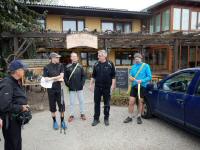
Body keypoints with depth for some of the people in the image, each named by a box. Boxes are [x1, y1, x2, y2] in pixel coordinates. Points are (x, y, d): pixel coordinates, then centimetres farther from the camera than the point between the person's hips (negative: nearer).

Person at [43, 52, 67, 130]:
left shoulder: (60, 66, 2)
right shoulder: (46, 67, -4)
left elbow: (61, 76, -8)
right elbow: (46, 79, -9)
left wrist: (51, 78, -14)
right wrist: (57, 79, -11)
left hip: (59, 89, 1)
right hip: (51, 89, -1)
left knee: (62, 105, 4)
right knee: (52, 106, 9)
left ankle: (62, 121, 20)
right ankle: (54, 121, 26)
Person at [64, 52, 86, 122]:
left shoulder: (80, 66, 2)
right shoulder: (67, 67, -1)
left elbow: (83, 76, 4)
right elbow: (65, 76, 1)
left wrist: (82, 83, -6)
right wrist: (68, 84, -7)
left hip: (79, 87, 1)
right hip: (71, 87, -1)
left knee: (81, 101, 10)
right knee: (72, 102, 8)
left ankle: (82, 114, 24)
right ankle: (71, 115, 21)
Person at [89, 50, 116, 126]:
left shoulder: (110, 64, -4)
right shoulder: (96, 65, 5)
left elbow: (113, 76, -2)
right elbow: (93, 76, 11)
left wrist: (112, 85, -8)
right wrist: (91, 84, 6)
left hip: (107, 87, -2)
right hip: (97, 87, 3)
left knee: (107, 104, 9)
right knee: (97, 103, 7)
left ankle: (106, 118, 23)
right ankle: (96, 119, 20)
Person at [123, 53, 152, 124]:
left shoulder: (146, 66, -4)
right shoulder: (133, 66, 9)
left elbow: (149, 77, -8)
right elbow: (131, 75, 14)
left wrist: (141, 81, -21)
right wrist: (131, 77, -9)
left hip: (142, 86, -3)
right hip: (134, 86, 3)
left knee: (140, 102, 10)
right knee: (131, 102, 0)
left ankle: (139, 117, 26)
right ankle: (130, 117, 15)